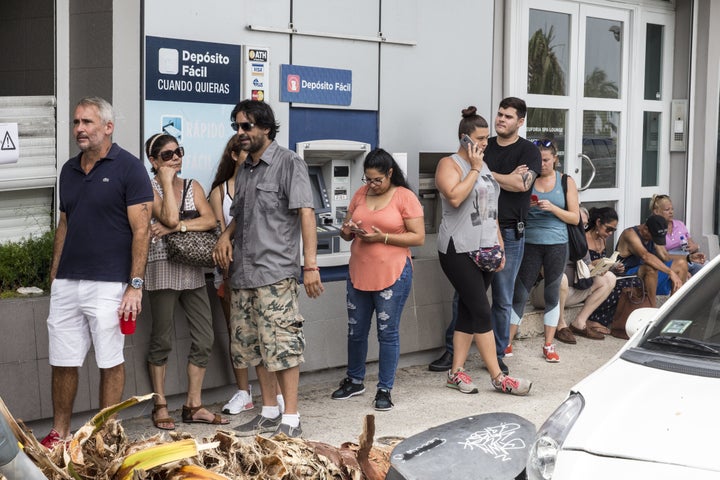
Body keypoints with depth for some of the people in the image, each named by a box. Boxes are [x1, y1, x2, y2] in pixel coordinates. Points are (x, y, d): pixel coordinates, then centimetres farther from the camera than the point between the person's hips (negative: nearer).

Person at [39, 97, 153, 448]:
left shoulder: (128, 168, -5)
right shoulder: (69, 170, 13)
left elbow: (141, 230, -8)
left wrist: (135, 285, -14)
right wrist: (54, 277, 14)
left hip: (109, 284, -6)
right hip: (66, 283, 6)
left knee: (110, 362, 4)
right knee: (62, 362, 8)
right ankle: (59, 433, 21)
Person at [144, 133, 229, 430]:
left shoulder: (193, 187, 13)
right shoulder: (149, 188, -2)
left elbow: (209, 220, -2)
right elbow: (170, 217, -18)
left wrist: (175, 227, -14)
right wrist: (167, 181, -10)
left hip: (193, 270, 5)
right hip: (162, 269, -5)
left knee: (204, 338, 3)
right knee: (162, 340, 1)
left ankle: (194, 405, 12)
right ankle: (160, 406, 12)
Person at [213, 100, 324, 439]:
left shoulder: (289, 163, -4)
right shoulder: (244, 171, 19)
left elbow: (306, 213, -12)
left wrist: (311, 266, -19)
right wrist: (226, 236, 7)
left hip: (275, 273, -8)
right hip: (242, 272, 8)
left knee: (281, 345, -9)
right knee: (250, 345, 10)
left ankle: (290, 421, -4)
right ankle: (269, 413, 22)